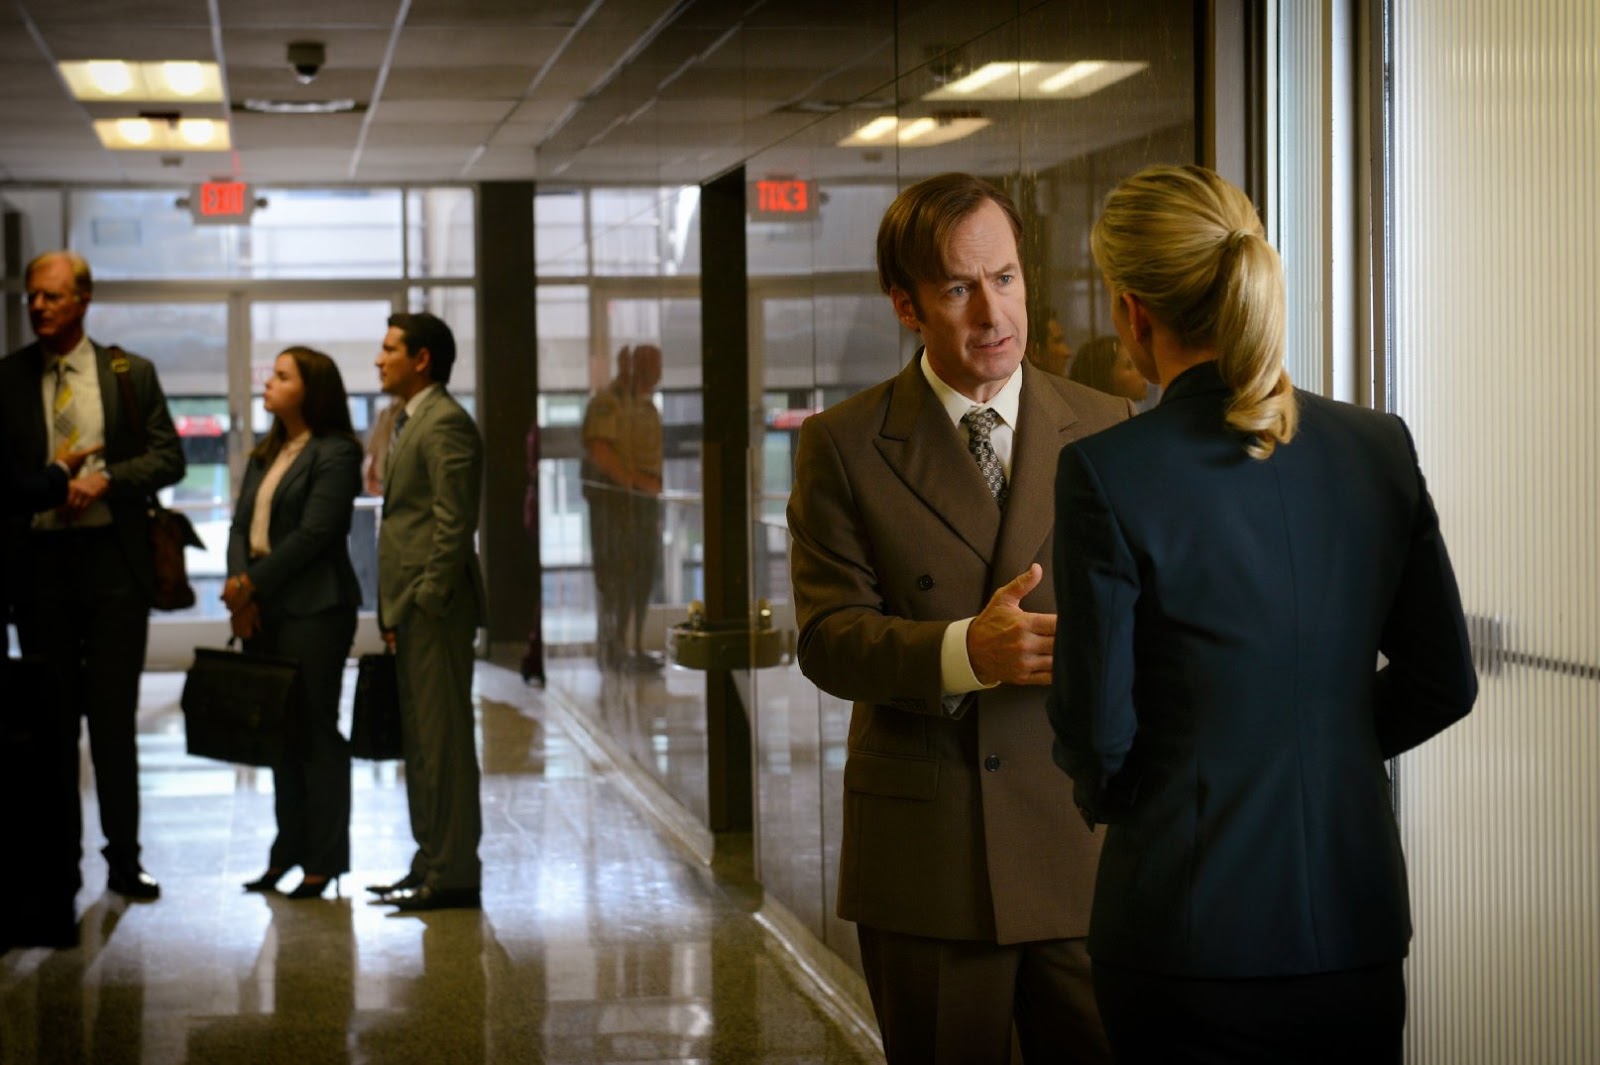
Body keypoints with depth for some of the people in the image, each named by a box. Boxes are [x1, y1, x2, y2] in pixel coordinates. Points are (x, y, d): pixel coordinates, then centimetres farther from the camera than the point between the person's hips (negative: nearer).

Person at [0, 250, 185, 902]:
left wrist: (106, 479, -12)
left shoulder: (131, 374, 5)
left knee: (114, 715, 1)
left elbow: (168, 458, 2)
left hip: (113, 560, -1)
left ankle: (123, 859, 8)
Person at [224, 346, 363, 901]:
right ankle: (288, 852, 19)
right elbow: (242, 524, 11)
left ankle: (323, 860, 4)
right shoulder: (266, 454, 17)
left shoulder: (335, 453, -8)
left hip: (313, 609, -8)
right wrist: (238, 584, -6)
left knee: (314, 732, -2)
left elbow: (313, 533, -16)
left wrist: (254, 583, -13)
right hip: (261, 609, 8)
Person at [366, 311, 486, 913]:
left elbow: (453, 524, -18)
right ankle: (433, 865, 20)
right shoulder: (412, 422, 20)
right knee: (421, 742, 13)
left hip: (434, 612, -10)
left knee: (443, 742, -6)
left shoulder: (445, 424, -12)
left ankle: (453, 875, -2)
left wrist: (422, 605, -19)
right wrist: (396, 611, 15)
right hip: (411, 614, 10)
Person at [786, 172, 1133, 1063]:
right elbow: (828, 638, -6)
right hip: (923, 851, -1)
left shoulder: (1105, 430, 6)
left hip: (1084, 836, 1)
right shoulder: (842, 446, 1)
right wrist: (967, 652, -24)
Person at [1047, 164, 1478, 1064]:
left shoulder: (1109, 473, -14)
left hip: (1191, 935, -4)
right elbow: (1443, 682, 5)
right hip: (1359, 919, 4)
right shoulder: (1379, 447, -1)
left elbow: (1098, 731, -11)